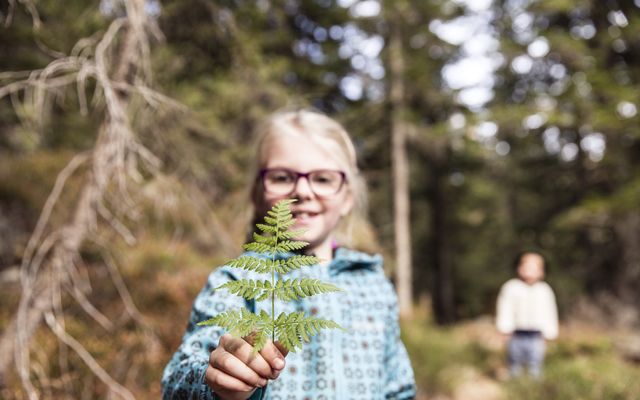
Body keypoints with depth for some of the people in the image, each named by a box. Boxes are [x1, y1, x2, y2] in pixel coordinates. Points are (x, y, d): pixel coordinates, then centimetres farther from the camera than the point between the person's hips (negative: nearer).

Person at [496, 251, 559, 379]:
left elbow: (549, 313, 12)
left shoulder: (545, 290, 9)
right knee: (515, 369, 7)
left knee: (535, 372, 3)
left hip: (536, 337, 1)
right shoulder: (511, 287, 3)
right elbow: (505, 310, 3)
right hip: (516, 336, -1)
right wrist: (506, 330, -3)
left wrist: (549, 334, 9)